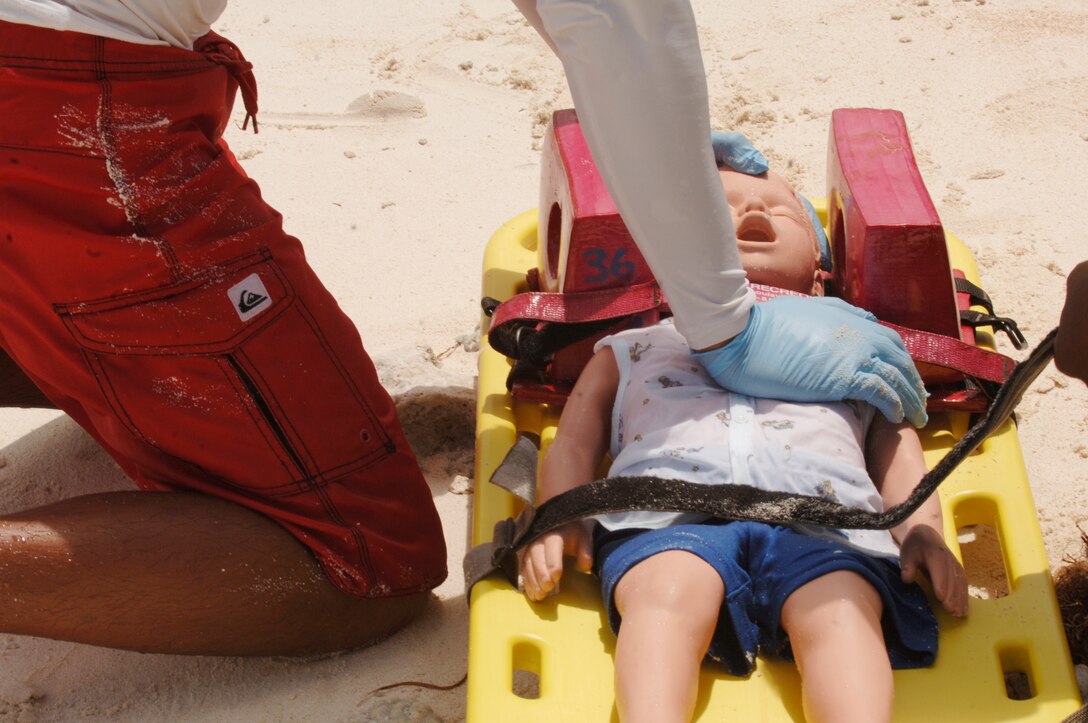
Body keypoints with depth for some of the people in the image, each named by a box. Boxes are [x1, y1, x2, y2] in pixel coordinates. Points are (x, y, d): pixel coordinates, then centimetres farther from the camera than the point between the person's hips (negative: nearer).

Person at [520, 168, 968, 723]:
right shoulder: (634, 347, 40)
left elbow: (898, 447, 30)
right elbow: (574, 442, 30)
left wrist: (922, 530, 9)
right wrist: (559, 519, 8)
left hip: (822, 511, 1)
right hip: (672, 503, 0)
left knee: (841, 610, -33)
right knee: (669, 593, -36)